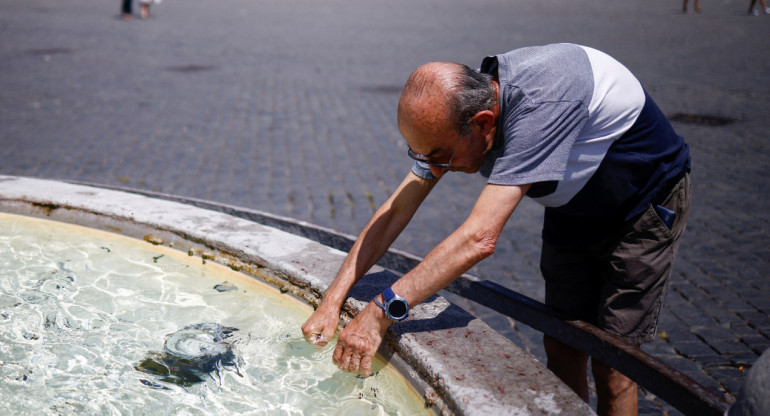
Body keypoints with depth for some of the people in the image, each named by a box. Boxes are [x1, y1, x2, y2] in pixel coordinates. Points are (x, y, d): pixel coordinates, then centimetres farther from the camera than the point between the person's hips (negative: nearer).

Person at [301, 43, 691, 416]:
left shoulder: (541, 100, -41)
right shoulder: (451, 113, -17)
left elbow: (480, 238, -45)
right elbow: (394, 211, -11)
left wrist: (381, 311, -44)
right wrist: (332, 300, -17)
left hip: (646, 205, -6)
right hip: (574, 210, 7)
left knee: (610, 361, -5)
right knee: (561, 349, 7)